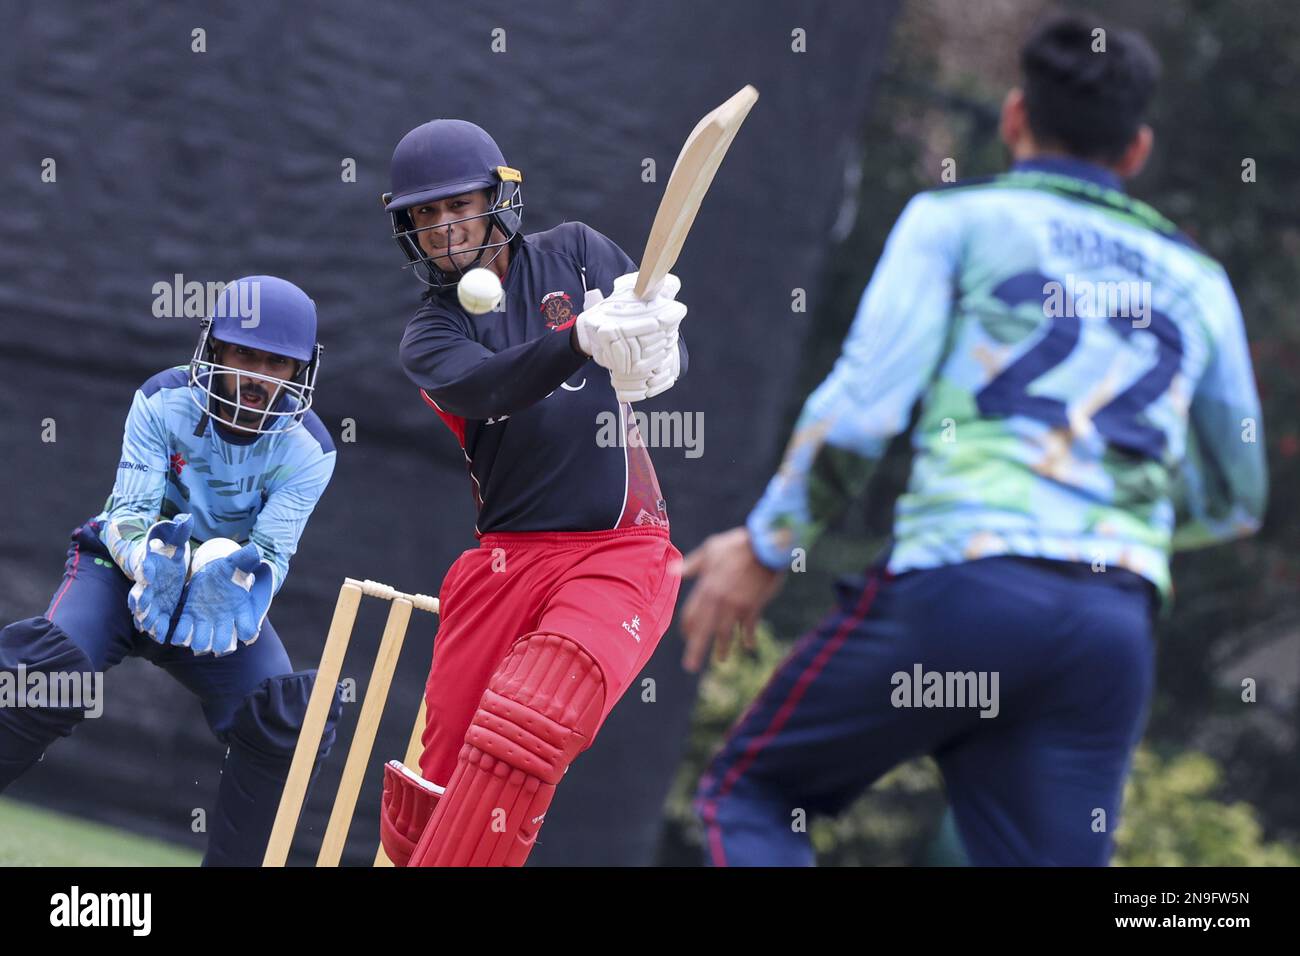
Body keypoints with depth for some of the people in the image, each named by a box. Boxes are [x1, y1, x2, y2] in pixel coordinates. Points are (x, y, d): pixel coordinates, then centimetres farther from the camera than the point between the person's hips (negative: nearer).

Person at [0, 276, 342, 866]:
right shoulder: (163, 402, -18)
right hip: (126, 568, -2)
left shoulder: (307, 450, -14)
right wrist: (149, 559, -45)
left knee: (289, 721, -18)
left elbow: (272, 551, -21)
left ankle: (234, 862, -4)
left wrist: (236, 587, -45)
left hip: (224, 585, 2)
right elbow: (125, 516, -22)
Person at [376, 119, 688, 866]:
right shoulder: (430, 336, 8)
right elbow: (484, 388, -17)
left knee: (521, 736, -27)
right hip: (508, 560, 2)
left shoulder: (574, 253, 9)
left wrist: (648, 359, -29)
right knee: (431, 801, -4)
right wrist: (586, 337, -36)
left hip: (625, 552, -2)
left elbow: (672, 354, -3)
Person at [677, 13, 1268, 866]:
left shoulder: (955, 218, 10)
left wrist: (766, 546, 6)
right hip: (1115, 626, 4)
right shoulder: (1196, 282, 23)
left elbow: (864, 403, -4)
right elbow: (1234, 502, 30)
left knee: (748, 795, 14)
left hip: (961, 581, -4)